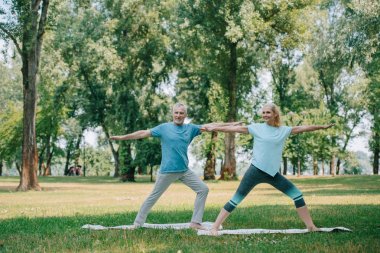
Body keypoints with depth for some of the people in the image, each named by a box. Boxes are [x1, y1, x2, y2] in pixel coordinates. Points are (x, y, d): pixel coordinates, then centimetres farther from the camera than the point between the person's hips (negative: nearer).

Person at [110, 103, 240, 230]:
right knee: (153, 197, 3)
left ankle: (195, 222, 4)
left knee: (203, 189, -3)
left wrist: (230, 124, 0)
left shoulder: (190, 128, 7)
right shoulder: (164, 127, -3)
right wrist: (122, 137, -3)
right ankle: (137, 223, 16)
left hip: (185, 170, 4)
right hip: (167, 171, -4)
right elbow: (144, 133, -2)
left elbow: (210, 125, 5)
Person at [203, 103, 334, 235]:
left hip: (273, 173, 4)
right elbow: (235, 128, -3)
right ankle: (214, 227, -2)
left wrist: (322, 126, 17)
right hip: (256, 171, -4)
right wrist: (214, 128, -6)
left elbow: (303, 128, 14)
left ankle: (311, 226, 12)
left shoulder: (284, 130, 8)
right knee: (236, 200, -5)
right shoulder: (256, 127, -1)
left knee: (297, 194, 1)